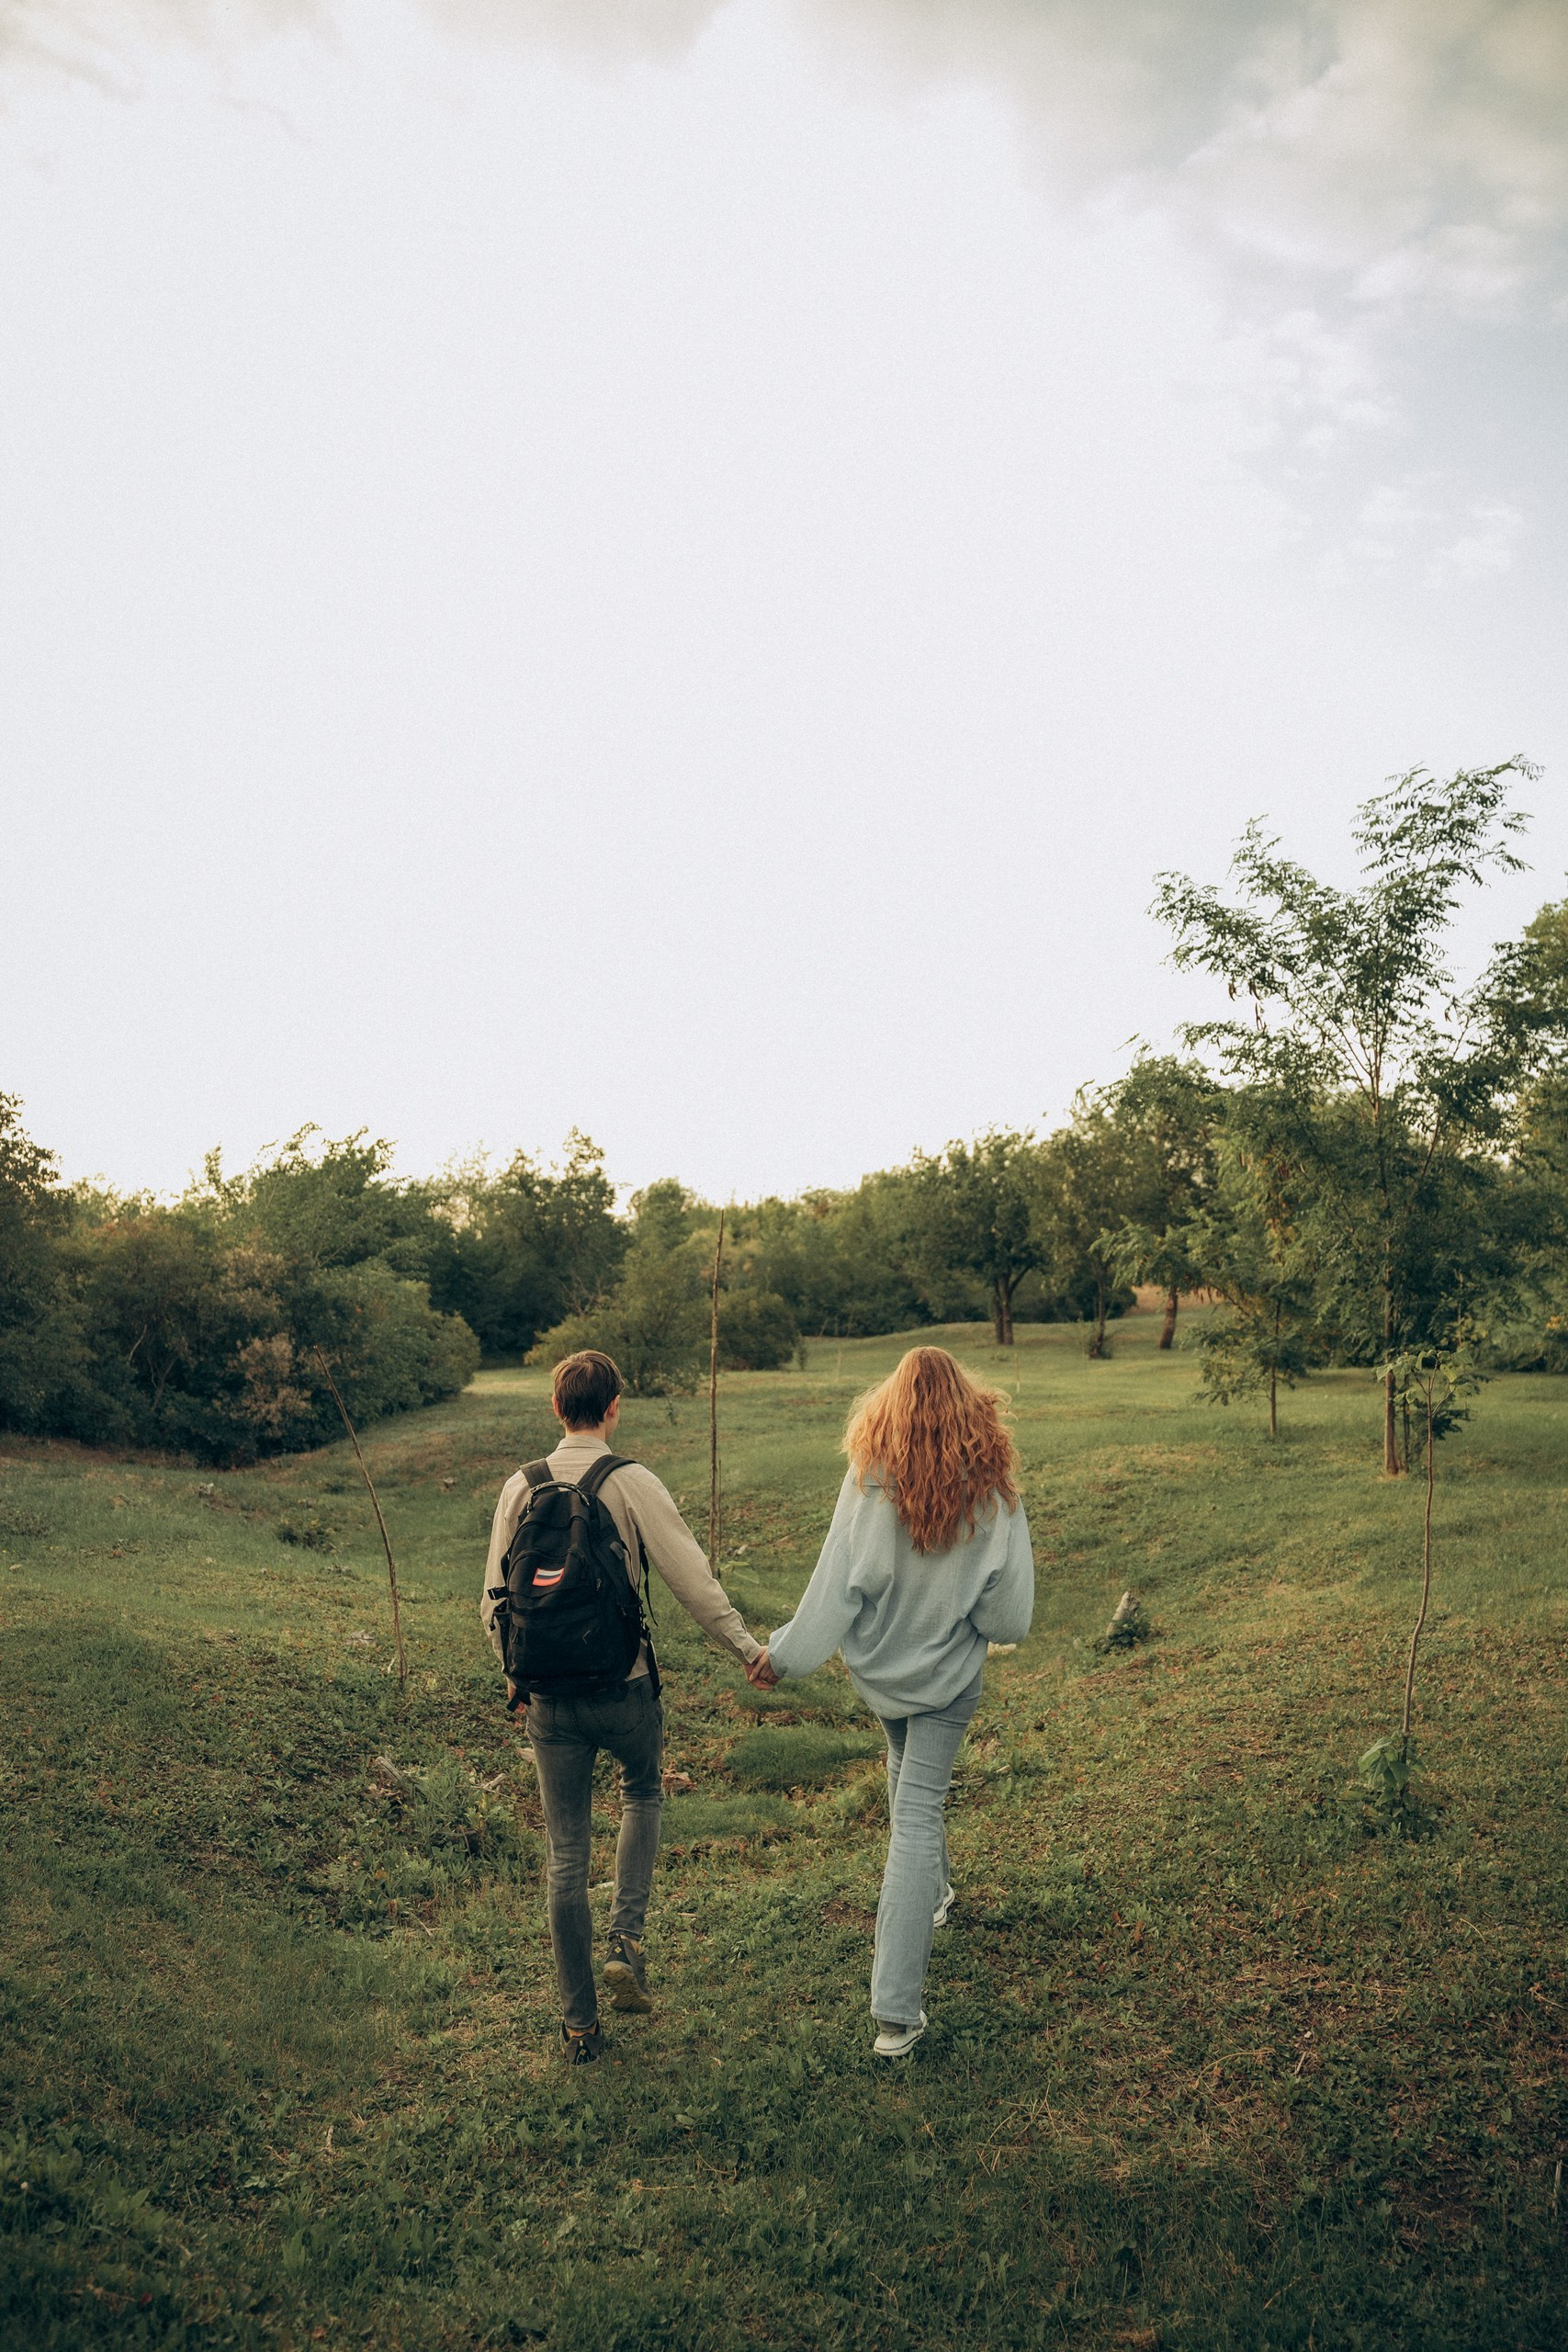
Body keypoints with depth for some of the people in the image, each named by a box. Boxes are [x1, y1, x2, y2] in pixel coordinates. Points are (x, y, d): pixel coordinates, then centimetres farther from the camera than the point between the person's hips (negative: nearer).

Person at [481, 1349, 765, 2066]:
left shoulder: (520, 1488, -1)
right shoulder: (633, 1484, -11)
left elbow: (494, 1602, 4)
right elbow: (692, 1580, -14)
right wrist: (747, 1649, -3)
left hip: (549, 1696, 2)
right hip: (624, 1687, -2)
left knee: (565, 1855, 12)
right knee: (642, 1795, 28)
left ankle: (579, 2024, 21)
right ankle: (627, 1941, 14)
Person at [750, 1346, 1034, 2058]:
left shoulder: (869, 1478, -17)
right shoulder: (992, 1487, -16)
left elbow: (838, 1580, -15)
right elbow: (1009, 1611, -12)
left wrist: (785, 1653, -5)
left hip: (877, 1665, 1)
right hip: (949, 1671, -1)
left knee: (905, 1768, 30)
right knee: (917, 1811, 3)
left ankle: (932, 1893, 52)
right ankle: (896, 2011, 0)